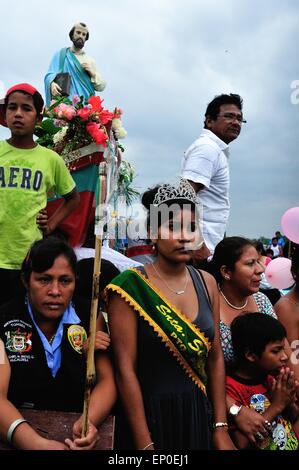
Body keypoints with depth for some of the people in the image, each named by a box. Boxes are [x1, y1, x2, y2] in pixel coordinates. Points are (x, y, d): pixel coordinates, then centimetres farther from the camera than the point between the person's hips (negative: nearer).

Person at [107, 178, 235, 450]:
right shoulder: (130, 287, -16)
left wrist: (221, 429, 3)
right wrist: (144, 444, -14)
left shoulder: (206, 283, -1)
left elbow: (215, 358, 3)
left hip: (200, 415, 5)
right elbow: (125, 370, -16)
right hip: (149, 415, -4)